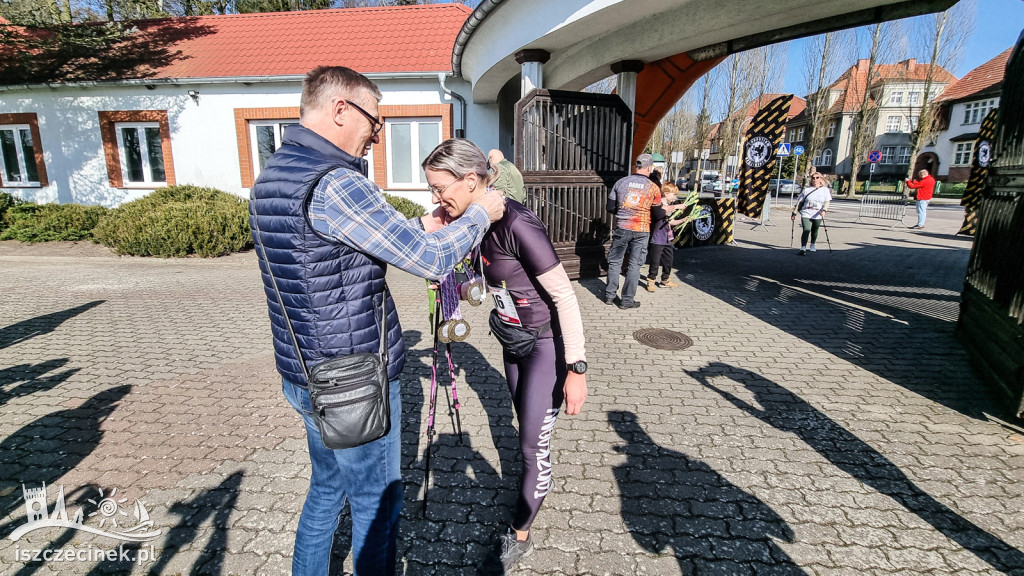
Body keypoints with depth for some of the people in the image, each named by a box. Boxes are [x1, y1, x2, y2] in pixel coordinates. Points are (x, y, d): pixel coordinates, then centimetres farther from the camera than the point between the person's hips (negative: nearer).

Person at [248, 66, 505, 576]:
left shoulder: (270, 176, 8)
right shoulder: (334, 183, -24)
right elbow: (432, 260, -23)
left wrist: (420, 226, 11)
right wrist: (480, 213, -6)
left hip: (305, 376, 9)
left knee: (327, 488, 26)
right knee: (376, 503, 12)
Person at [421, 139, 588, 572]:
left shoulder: (517, 224, -29)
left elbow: (565, 296, -26)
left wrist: (576, 369, -24)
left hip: (548, 344, -8)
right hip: (514, 338, 8)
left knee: (533, 443, 3)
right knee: (525, 427, 22)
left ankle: (519, 535, 24)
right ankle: (535, 489, 46)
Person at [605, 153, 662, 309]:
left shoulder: (621, 182, -1)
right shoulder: (653, 187, -3)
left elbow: (610, 207, 3)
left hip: (622, 227, 1)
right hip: (641, 231, -1)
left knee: (615, 261, 13)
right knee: (634, 265, 6)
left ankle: (610, 295, 17)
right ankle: (627, 300, 11)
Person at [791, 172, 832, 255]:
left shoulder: (825, 190, 5)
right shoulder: (807, 190, 5)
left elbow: (827, 201, -4)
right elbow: (799, 202, 8)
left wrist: (824, 210, -22)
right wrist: (794, 213, 3)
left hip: (817, 215, 2)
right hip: (806, 214, -2)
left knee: (814, 231, 15)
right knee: (806, 230, -17)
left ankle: (812, 246, 36)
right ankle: (803, 248, -23)